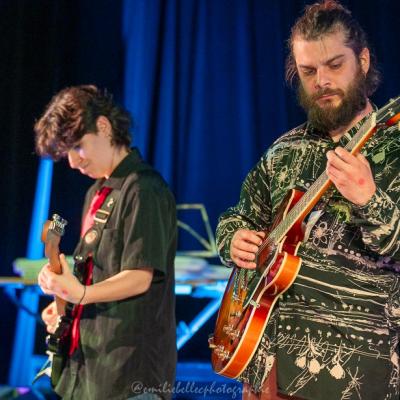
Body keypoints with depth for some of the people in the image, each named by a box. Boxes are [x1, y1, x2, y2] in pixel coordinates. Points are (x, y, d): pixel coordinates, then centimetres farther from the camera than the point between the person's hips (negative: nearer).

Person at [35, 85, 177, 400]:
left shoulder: (144, 190, -13)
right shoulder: (96, 193, 15)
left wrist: (80, 294, -32)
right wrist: (65, 306, 6)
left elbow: (140, 277, -19)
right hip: (89, 355, 9)